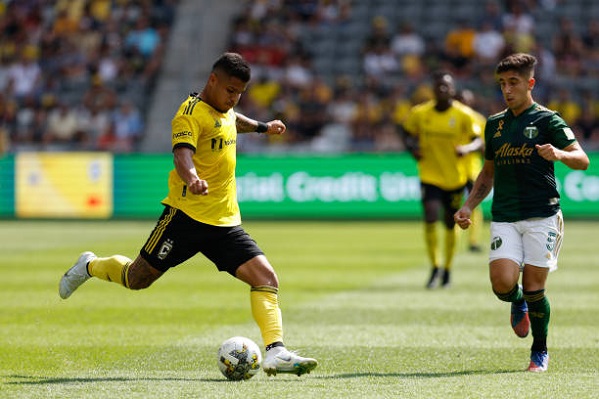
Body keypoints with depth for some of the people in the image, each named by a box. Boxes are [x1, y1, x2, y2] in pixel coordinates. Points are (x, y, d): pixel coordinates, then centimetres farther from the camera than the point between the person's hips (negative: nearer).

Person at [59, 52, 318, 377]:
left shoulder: (225, 112, 15)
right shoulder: (192, 113, -13)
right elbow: (182, 153, -31)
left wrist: (262, 127, 54)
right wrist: (192, 178, -51)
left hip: (226, 222, 7)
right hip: (187, 215, -7)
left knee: (266, 277, -12)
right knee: (137, 279, 4)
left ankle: (275, 353, -18)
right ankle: (90, 266, 35)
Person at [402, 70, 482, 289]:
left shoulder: (464, 115, -7)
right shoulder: (419, 113, -2)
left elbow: (479, 140, -8)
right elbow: (408, 134, 14)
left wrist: (467, 148, -30)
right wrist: (412, 148, -7)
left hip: (455, 178, 0)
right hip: (430, 175, 0)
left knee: (451, 223, 9)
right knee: (430, 218, -17)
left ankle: (448, 269, 28)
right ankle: (434, 267, -2)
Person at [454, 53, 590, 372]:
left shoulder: (547, 120, -1)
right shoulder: (494, 124, 14)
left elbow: (582, 160, -8)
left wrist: (559, 154, -29)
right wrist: (468, 206, 12)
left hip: (542, 216, -3)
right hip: (504, 218, 3)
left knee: (534, 287, -4)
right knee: (503, 283, -16)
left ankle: (540, 351, 19)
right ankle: (519, 304, 21)